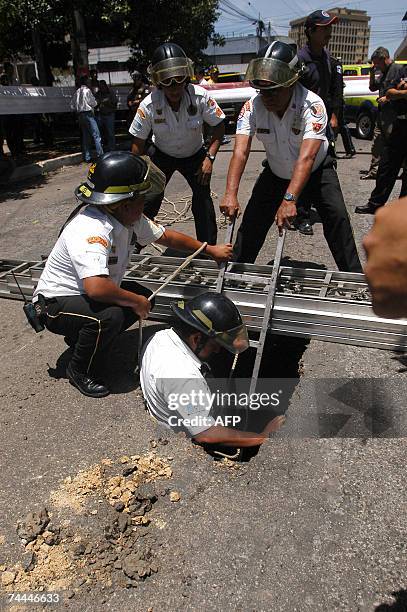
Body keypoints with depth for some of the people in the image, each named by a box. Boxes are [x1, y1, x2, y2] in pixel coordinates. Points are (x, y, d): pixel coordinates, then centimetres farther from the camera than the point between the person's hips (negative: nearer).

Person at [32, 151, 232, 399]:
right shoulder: (90, 230, -35)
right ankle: (80, 371, -4)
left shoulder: (130, 218, -7)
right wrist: (135, 301, -30)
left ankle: (82, 336, 12)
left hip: (86, 294, 9)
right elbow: (96, 287, -47)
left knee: (143, 297, -1)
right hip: (55, 304, -8)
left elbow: (166, 236, 7)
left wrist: (211, 250, 13)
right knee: (109, 316, -33)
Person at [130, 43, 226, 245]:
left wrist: (209, 157, -22)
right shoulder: (148, 105, -26)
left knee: (203, 198, -15)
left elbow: (219, 126, -12)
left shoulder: (200, 96, -26)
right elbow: (138, 143, -16)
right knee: (150, 199, -5)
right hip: (162, 155, 0)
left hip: (194, 155, 0)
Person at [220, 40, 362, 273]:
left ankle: (354, 278, -3)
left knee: (337, 217, -17)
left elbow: (307, 157, -42)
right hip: (276, 173, 3)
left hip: (316, 171, -3)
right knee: (252, 220, -2)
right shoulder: (252, 107, -20)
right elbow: (241, 151, -32)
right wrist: (231, 194, -47)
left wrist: (289, 199, -55)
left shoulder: (312, 105, -30)